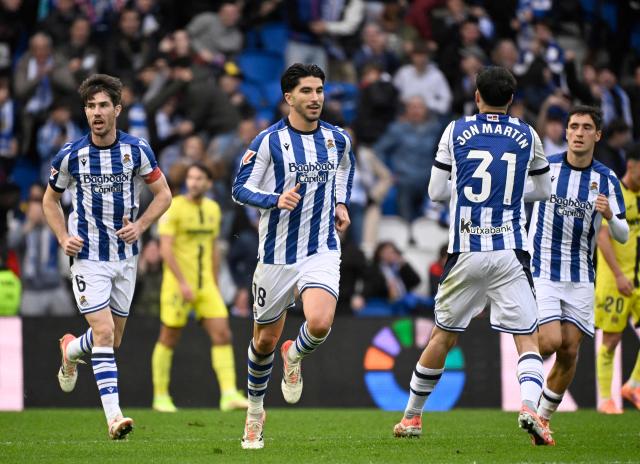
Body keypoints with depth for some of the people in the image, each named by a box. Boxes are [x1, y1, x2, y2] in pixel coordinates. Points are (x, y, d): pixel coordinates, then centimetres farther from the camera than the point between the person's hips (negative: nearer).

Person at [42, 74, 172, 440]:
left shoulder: (137, 150, -4)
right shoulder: (70, 155, -6)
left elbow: (163, 194, 5)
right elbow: (50, 200, 10)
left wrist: (140, 225, -10)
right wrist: (64, 238, -4)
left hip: (126, 256, 3)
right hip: (88, 256, -3)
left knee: (113, 339, 12)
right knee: (104, 333, -16)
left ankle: (70, 350, 46)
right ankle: (114, 416, -18)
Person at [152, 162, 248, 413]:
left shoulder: (213, 209, 11)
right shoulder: (173, 208, -9)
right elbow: (166, 248, -16)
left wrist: (215, 286, 17)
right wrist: (182, 283, -22)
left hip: (205, 286, 5)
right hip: (178, 285, -5)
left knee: (222, 334, -7)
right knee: (169, 340, 2)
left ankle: (229, 394, -10)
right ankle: (161, 396, 14)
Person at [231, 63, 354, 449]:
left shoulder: (337, 139, 3)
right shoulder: (269, 141, -8)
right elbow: (241, 188, -6)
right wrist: (276, 199, -23)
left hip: (322, 251, 1)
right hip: (277, 255, -1)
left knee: (320, 324, -24)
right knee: (266, 339, 9)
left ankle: (295, 357, 13)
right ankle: (255, 409, 33)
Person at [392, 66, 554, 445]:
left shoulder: (455, 132, 3)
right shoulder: (527, 136, 5)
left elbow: (436, 192, 8)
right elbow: (543, 191, 18)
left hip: (465, 253, 1)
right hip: (510, 253, -1)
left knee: (443, 336, 15)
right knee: (528, 339, 0)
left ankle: (412, 416, 25)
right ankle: (529, 405, -26)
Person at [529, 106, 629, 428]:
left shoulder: (606, 179, -1)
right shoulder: (544, 168, -4)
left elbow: (623, 236, -2)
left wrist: (610, 216, -22)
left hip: (580, 278, 2)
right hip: (541, 271, -2)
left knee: (569, 352, -1)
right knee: (551, 341, -18)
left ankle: (543, 417, 15)